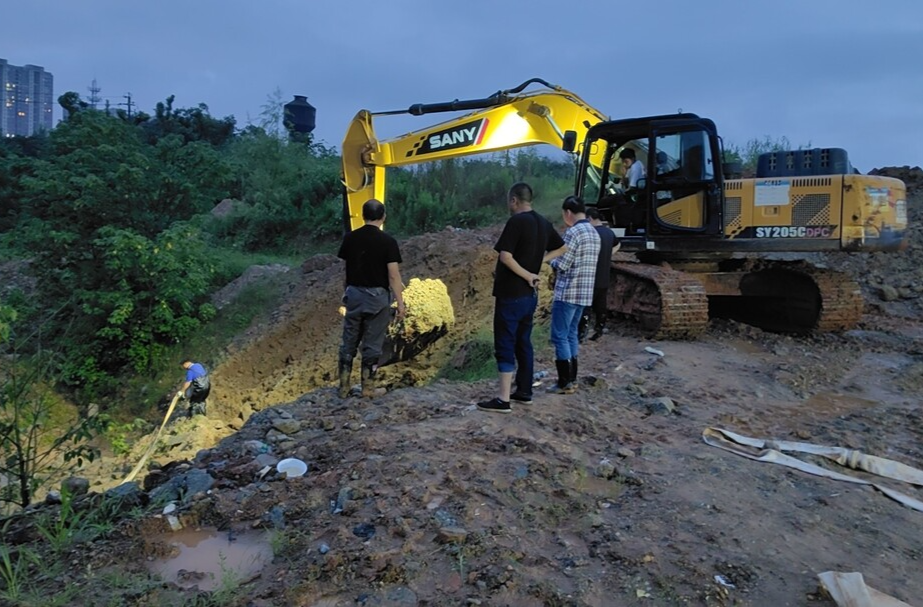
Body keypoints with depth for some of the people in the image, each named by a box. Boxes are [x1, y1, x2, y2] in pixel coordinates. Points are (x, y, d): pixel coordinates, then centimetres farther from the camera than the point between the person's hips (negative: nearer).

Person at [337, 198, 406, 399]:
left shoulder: (350, 238, 1)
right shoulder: (387, 241, -11)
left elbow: (345, 265, 7)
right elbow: (393, 275, -13)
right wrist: (400, 302, -8)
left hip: (354, 294, 3)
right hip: (377, 296, -3)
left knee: (349, 342, 12)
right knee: (372, 344, 6)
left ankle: (344, 386, 17)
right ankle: (368, 387, 12)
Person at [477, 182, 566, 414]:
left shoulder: (516, 222, -16)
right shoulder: (544, 223, 9)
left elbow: (505, 257, -23)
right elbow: (561, 248, 22)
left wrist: (527, 276, -12)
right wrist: (538, 261, 10)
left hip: (511, 294, -8)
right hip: (530, 294, 8)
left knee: (505, 345, -5)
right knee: (523, 342, 17)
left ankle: (503, 400, -3)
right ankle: (524, 391, 25)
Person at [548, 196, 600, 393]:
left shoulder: (573, 232, -15)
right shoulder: (594, 233, 13)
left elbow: (560, 265, -16)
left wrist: (552, 260, 5)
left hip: (568, 293, -9)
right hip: (585, 293, 9)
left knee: (560, 337, -2)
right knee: (571, 334, 16)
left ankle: (565, 383, 0)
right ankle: (572, 379, 21)